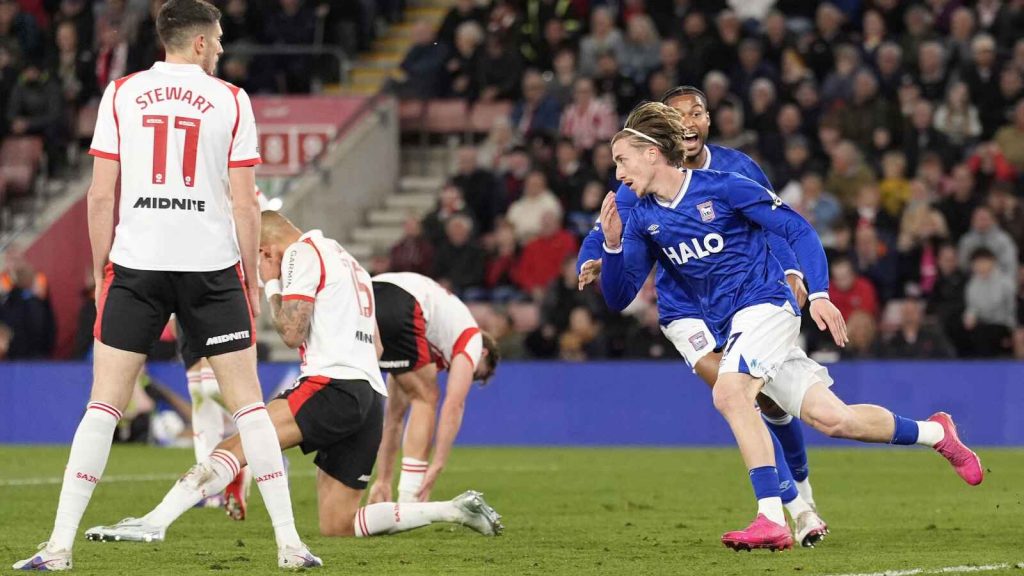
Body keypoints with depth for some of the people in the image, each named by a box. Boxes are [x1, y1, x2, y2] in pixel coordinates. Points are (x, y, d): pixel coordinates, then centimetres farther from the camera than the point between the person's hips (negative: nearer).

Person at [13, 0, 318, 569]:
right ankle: (290, 542, 3)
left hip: (135, 266, 1)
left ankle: (60, 545, -3)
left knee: (104, 404, 3)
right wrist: (252, 281, 8)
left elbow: (101, 195, 2)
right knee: (248, 401, 6)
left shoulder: (120, 94, 4)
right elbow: (244, 203, -1)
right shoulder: (231, 101, 2)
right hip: (212, 266, -1)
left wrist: (101, 273, 10)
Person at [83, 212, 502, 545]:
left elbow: (292, 332, -8)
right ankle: (454, 510, 5)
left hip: (335, 386, -9)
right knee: (338, 526, 8)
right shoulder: (348, 260, 29)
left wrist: (271, 285, 6)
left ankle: (154, 522, -36)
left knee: (238, 443, -19)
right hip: (371, 394, 9)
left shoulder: (302, 254, 1)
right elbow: (375, 347, 32)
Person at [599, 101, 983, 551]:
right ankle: (933, 433, 16)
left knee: (728, 392, -31)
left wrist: (819, 294, -16)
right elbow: (619, 298, 5)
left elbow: (797, 230, -6)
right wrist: (613, 244, -13)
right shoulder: (643, 218, 7)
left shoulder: (722, 188, -9)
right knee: (829, 417, -4)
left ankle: (772, 520, -31)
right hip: (728, 327, 6)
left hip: (764, 304, -6)